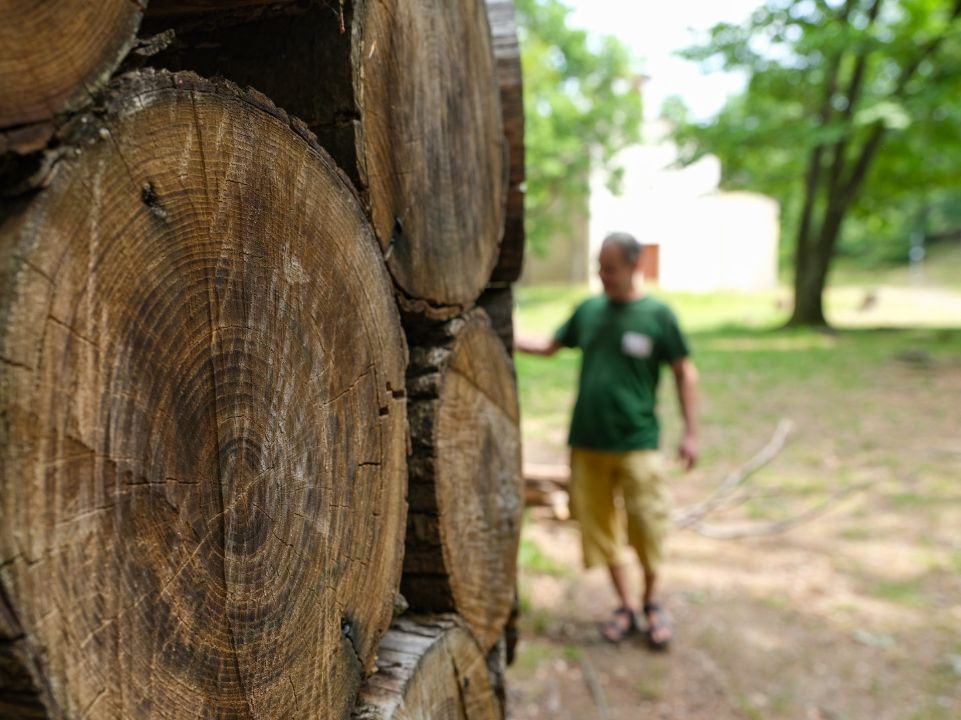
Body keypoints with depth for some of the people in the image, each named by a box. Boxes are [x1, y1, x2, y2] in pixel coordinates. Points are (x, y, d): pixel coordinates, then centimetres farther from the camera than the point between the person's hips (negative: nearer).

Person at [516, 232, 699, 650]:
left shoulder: (657, 315, -5)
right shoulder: (588, 310, 6)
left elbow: (685, 373, 1)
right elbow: (550, 346, 17)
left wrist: (691, 432, -2)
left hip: (637, 443, -4)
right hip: (588, 442, 4)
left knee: (647, 527, 1)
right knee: (599, 525, 10)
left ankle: (651, 601, 29)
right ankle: (625, 607, 28)